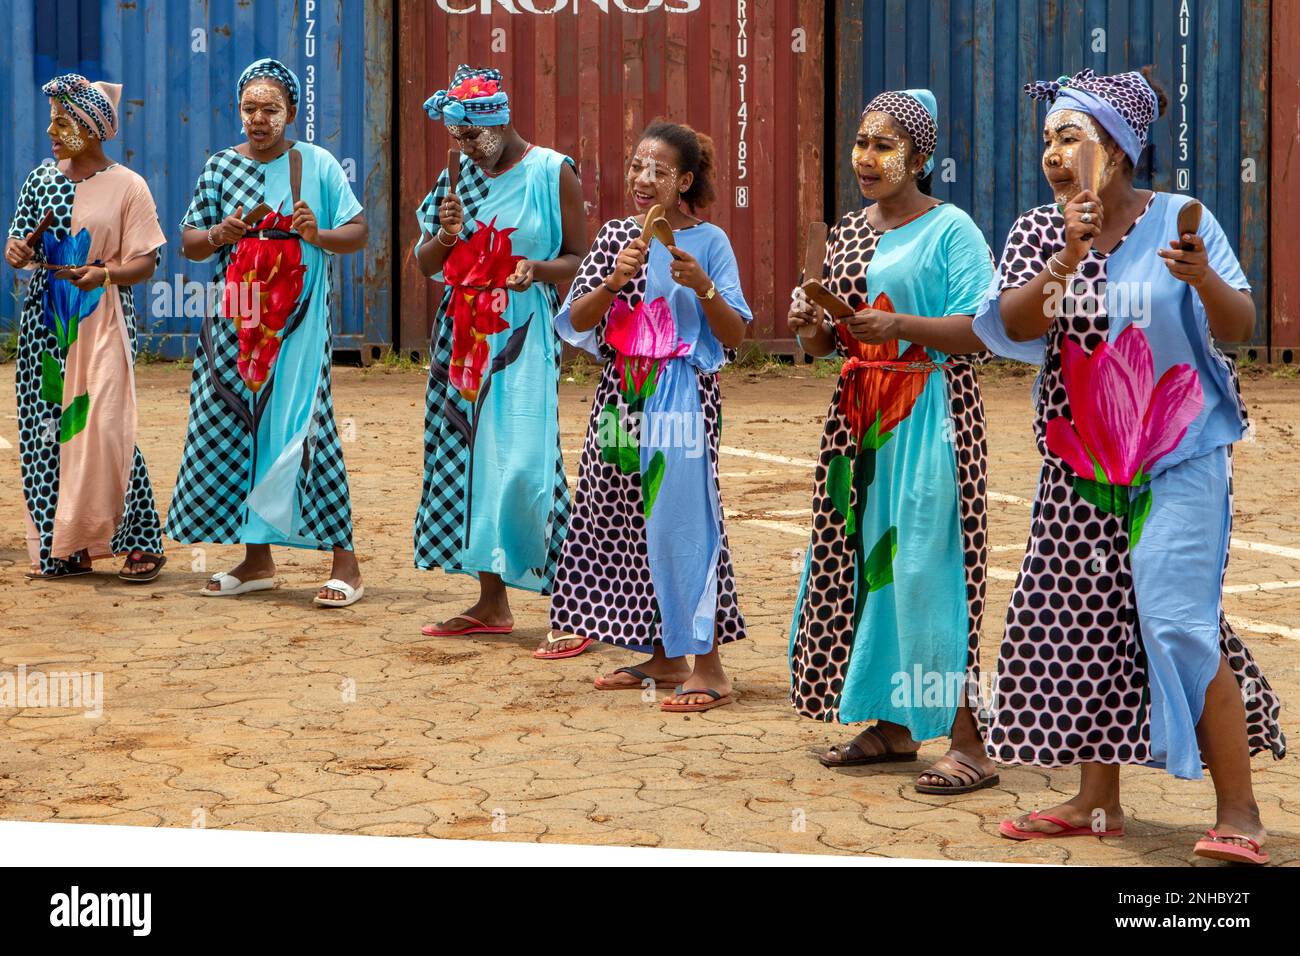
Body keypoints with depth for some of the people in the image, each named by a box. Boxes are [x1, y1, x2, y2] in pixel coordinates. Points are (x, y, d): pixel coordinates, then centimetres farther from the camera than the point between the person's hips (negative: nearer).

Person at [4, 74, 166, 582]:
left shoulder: (127, 186, -2)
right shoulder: (41, 179, 11)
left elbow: (145, 262, -5)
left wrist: (105, 274, -22)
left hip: (101, 324, -5)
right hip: (46, 323, 5)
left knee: (105, 429, -12)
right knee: (48, 429, 2)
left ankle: (141, 542, -2)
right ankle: (62, 549, 10)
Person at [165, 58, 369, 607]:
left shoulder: (317, 165, 2)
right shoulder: (220, 167, 9)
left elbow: (359, 232, 2)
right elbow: (189, 244, 10)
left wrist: (319, 235, -17)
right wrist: (220, 233, -11)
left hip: (298, 326, -4)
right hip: (236, 325, 4)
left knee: (300, 432, -8)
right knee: (236, 433, 4)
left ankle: (343, 560, -3)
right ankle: (256, 561, 15)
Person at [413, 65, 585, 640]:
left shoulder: (552, 173, -3)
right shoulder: (460, 177, 12)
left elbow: (580, 260, -3)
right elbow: (425, 265, 14)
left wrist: (539, 268, -22)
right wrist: (445, 235, -7)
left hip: (524, 339, -6)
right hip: (464, 338, 6)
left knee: (523, 467, -15)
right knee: (471, 459, 6)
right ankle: (491, 603, 14)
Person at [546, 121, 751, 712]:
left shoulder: (708, 242, -2)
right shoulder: (617, 237, 9)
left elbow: (735, 336, -4)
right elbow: (575, 321, 2)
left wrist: (702, 285, -19)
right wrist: (615, 280, -14)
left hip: (683, 395, -5)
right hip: (623, 395, 5)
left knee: (680, 518, -10)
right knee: (627, 521, 7)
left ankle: (708, 668, -5)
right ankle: (663, 657, 19)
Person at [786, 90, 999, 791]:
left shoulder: (950, 229, -6)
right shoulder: (847, 234, 15)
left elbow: (981, 331, -14)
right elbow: (826, 344, 19)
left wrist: (899, 325, -25)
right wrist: (812, 329, -3)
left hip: (930, 415, -7)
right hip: (860, 415, 7)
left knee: (928, 566, -10)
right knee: (862, 559, 7)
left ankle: (968, 741, -6)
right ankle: (891, 727, 18)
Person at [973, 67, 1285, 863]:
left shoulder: (1179, 220, -6)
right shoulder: (1038, 233, 3)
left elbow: (1241, 328, -10)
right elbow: (1012, 328, -11)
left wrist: (1205, 280, -30)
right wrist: (1069, 258, -23)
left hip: (1178, 459, -4)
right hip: (1081, 462, 5)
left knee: (1179, 624, -12)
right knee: (1083, 624, 6)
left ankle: (1238, 813, -4)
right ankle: (1098, 802, 19)